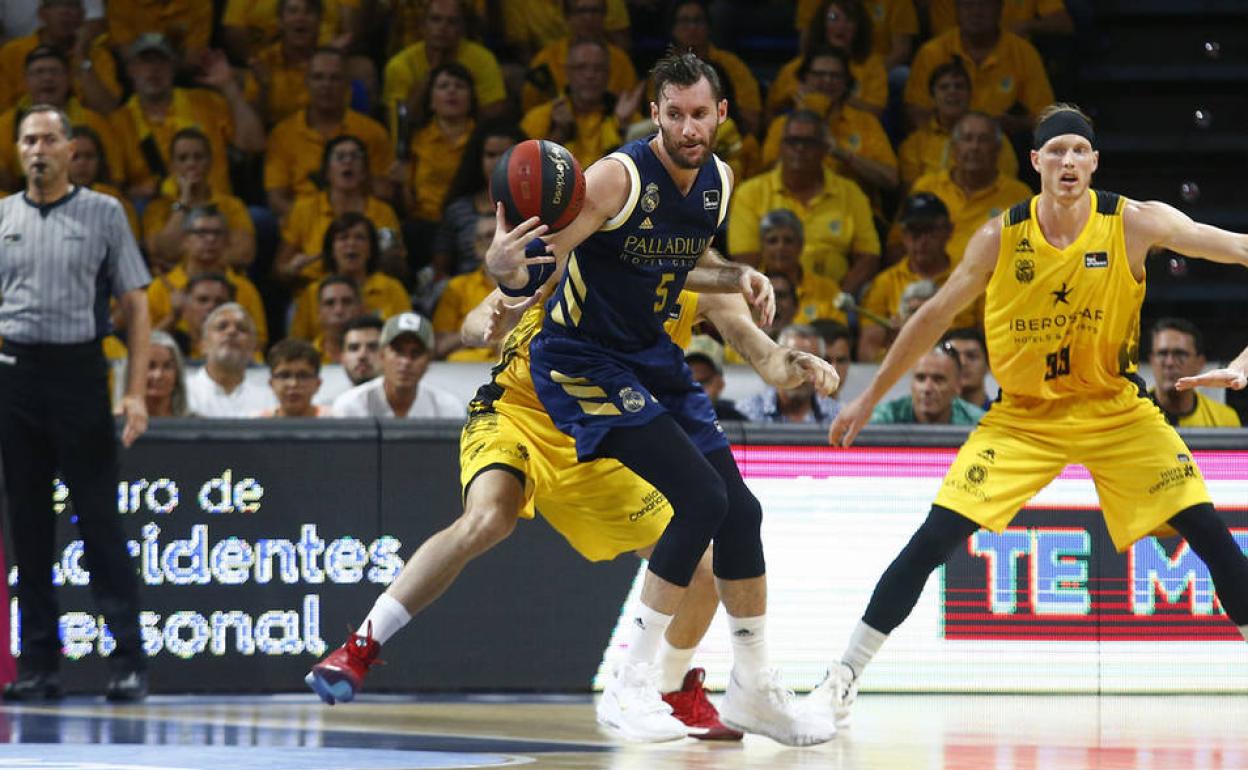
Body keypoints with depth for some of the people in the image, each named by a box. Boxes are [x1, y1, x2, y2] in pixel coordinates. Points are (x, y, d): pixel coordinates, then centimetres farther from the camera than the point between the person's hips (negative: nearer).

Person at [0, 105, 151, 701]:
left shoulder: (104, 213, 3)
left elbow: (135, 306, 2)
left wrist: (136, 392, -7)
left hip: (79, 372, -3)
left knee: (100, 519, -6)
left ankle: (129, 658, -6)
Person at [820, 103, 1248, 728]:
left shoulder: (1133, 224, -14)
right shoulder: (1001, 238, -10)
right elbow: (934, 318, 1)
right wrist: (869, 399, 5)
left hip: (1114, 410, 0)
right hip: (1024, 414, 0)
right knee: (934, 539, -11)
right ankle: (843, 678, -3)